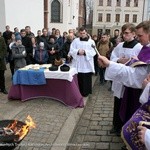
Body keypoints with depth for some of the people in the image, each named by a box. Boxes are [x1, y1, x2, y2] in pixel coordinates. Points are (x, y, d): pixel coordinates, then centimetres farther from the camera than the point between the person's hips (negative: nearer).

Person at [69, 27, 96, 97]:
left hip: (87, 65, 0)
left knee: (87, 79, 4)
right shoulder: (75, 41, 7)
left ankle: (86, 92, 16)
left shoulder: (91, 41, 5)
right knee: (78, 79, 3)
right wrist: (77, 51, -18)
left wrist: (85, 52, -18)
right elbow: (71, 51, 0)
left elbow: (93, 52, -5)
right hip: (77, 64, 0)